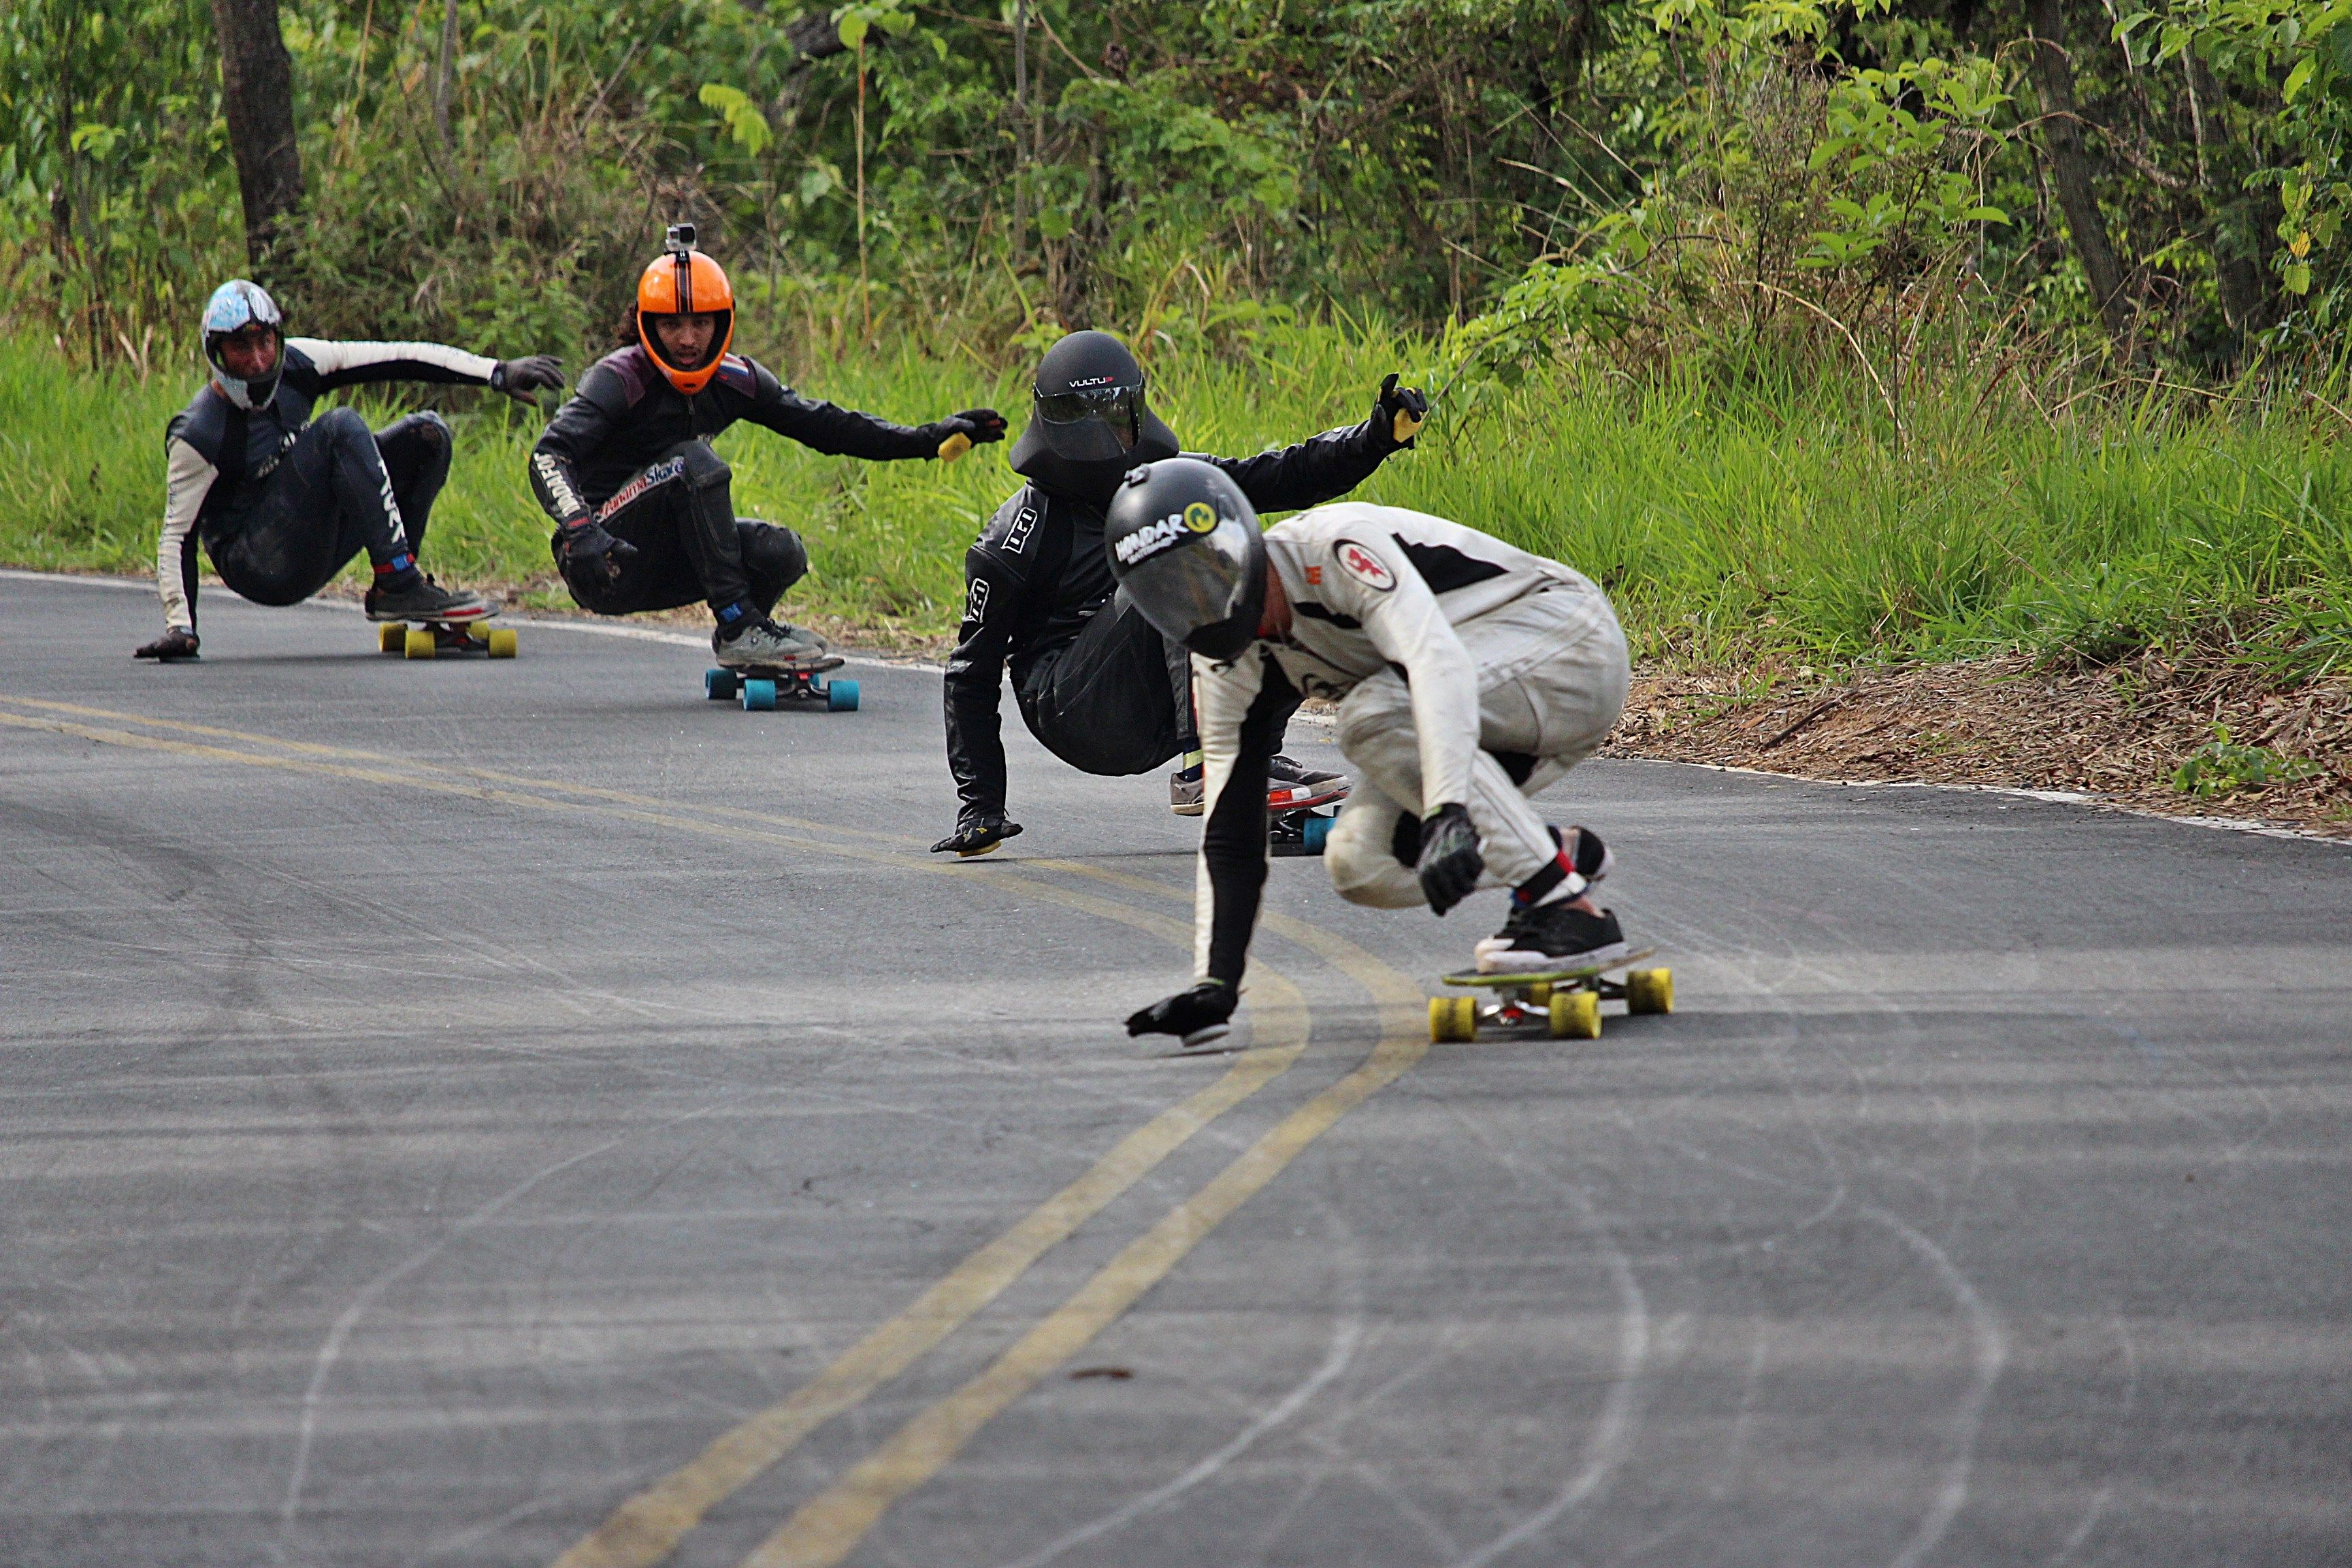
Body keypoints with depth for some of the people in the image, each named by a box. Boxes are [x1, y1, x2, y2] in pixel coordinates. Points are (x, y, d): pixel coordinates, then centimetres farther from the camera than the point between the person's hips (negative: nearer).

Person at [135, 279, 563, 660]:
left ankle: (393, 587, -3)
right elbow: (176, 537, -15)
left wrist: (499, 373, -10)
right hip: (260, 570, -7)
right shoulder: (198, 435, -17)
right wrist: (180, 629, -25)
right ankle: (399, 586, -29)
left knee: (427, 435, -3)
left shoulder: (294, 364, -3)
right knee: (340, 429, -26)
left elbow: (400, 359, -5)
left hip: (316, 546, 7)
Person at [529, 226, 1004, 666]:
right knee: (695, 462, -28)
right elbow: (549, 457, -28)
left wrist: (929, 439, 1)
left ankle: (740, 641, 14)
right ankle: (739, 630, -26)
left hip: (661, 569, 6)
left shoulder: (732, 381, 2)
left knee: (781, 553, -15)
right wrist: (580, 530, -47)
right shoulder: (618, 380, -17)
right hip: (605, 568, -6)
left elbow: (822, 425, 8)